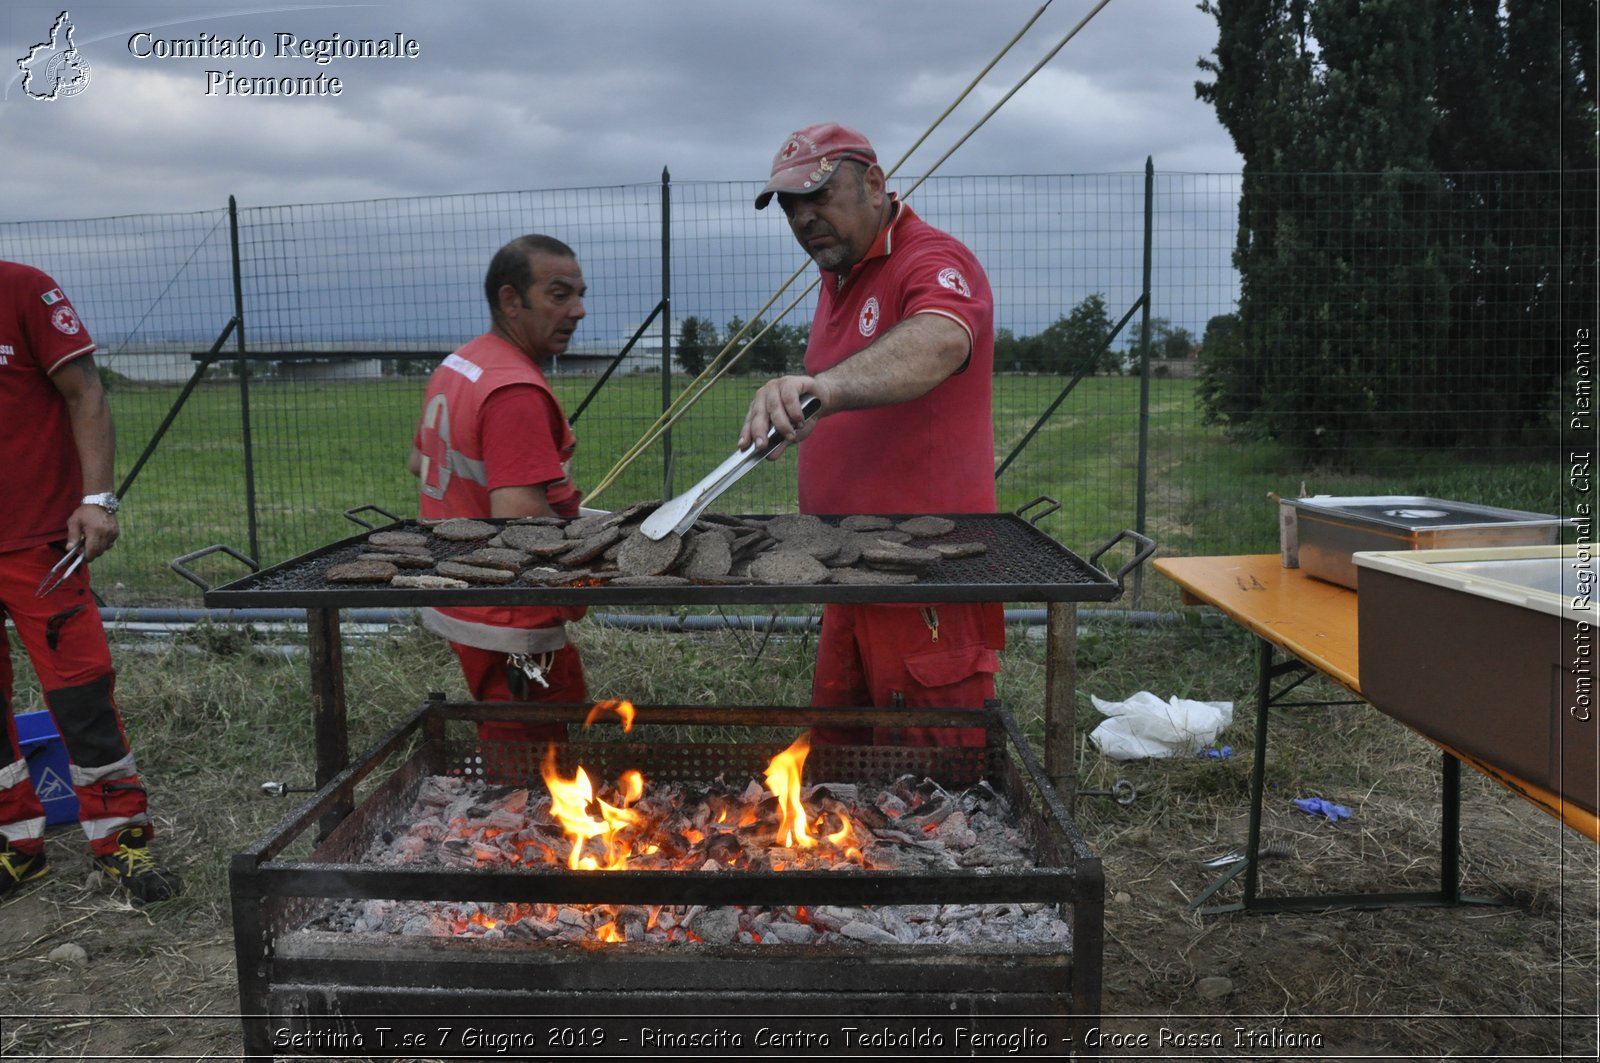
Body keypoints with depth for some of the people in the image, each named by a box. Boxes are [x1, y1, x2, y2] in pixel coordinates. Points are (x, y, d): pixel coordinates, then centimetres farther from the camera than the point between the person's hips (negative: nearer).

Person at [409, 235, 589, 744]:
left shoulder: (456, 364, 8)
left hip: (455, 602, 10)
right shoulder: (517, 391, -24)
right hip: (510, 628, -10)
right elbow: (520, 518, -31)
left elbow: (420, 463, 21)